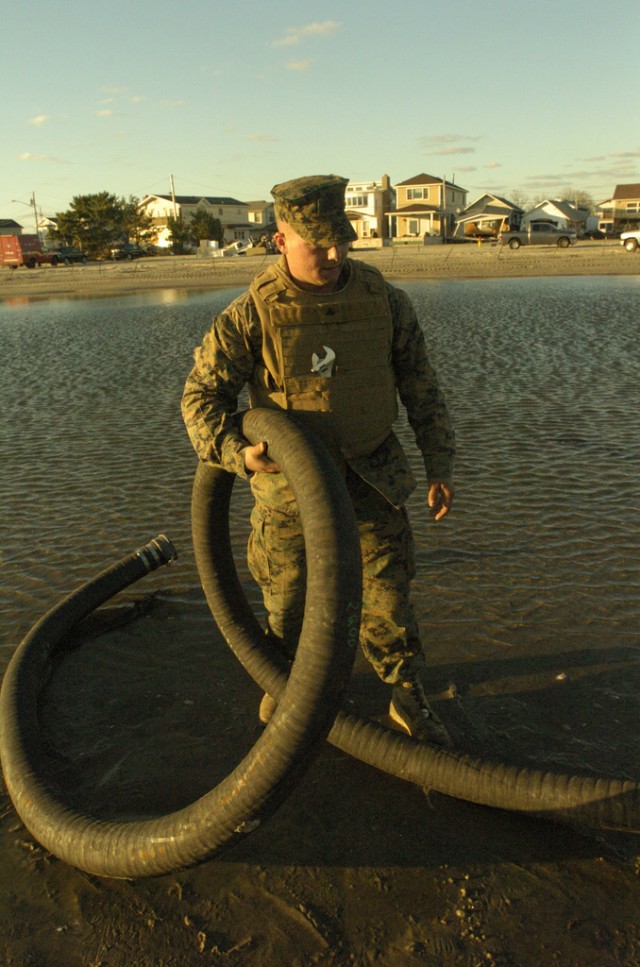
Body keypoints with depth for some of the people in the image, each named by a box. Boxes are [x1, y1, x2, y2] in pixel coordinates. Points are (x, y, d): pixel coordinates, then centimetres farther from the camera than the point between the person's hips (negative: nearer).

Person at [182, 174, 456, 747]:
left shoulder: (384, 300, -7)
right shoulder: (252, 315, -14)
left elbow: (421, 385, 2)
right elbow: (202, 395, -7)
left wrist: (440, 465, 0)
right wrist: (236, 452, -25)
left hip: (371, 478, 2)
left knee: (387, 596, 6)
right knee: (288, 597, 14)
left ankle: (411, 704, 27)